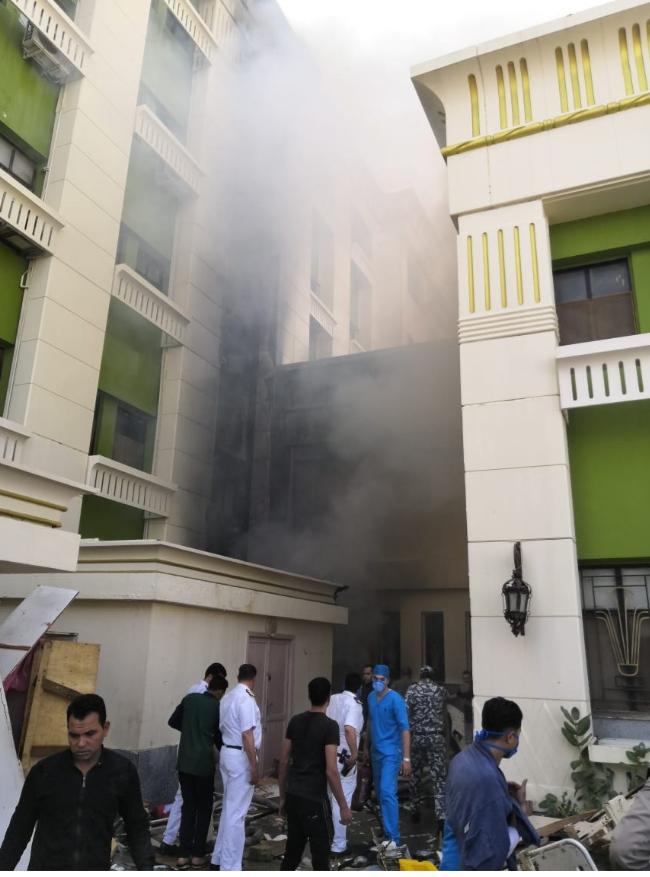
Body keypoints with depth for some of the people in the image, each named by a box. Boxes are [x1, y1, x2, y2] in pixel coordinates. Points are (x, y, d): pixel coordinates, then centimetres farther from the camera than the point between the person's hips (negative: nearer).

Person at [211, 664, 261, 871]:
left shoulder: (227, 698, 9)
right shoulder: (246, 699, -19)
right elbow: (247, 736, -22)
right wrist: (254, 767, -18)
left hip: (227, 753, 9)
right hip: (241, 757, -9)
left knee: (229, 809, 20)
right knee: (236, 814, -1)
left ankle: (219, 858, 29)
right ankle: (229, 867, 6)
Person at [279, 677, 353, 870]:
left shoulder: (295, 721, 5)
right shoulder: (329, 726, -14)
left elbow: (284, 762, 9)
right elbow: (331, 770, -18)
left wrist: (282, 796, 17)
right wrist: (343, 806, -11)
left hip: (292, 795, 6)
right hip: (313, 799, -6)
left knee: (292, 849, 17)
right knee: (320, 853, 5)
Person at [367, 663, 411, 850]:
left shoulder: (395, 699, -16)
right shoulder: (370, 698, 4)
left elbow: (404, 729, -17)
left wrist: (406, 758, -20)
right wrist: (367, 748, 17)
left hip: (391, 753, -7)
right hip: (375, 752, 7)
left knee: (387, 792, -16)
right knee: (379, 792, 15)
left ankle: (393, 837, -11)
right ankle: (387, 827, 31)